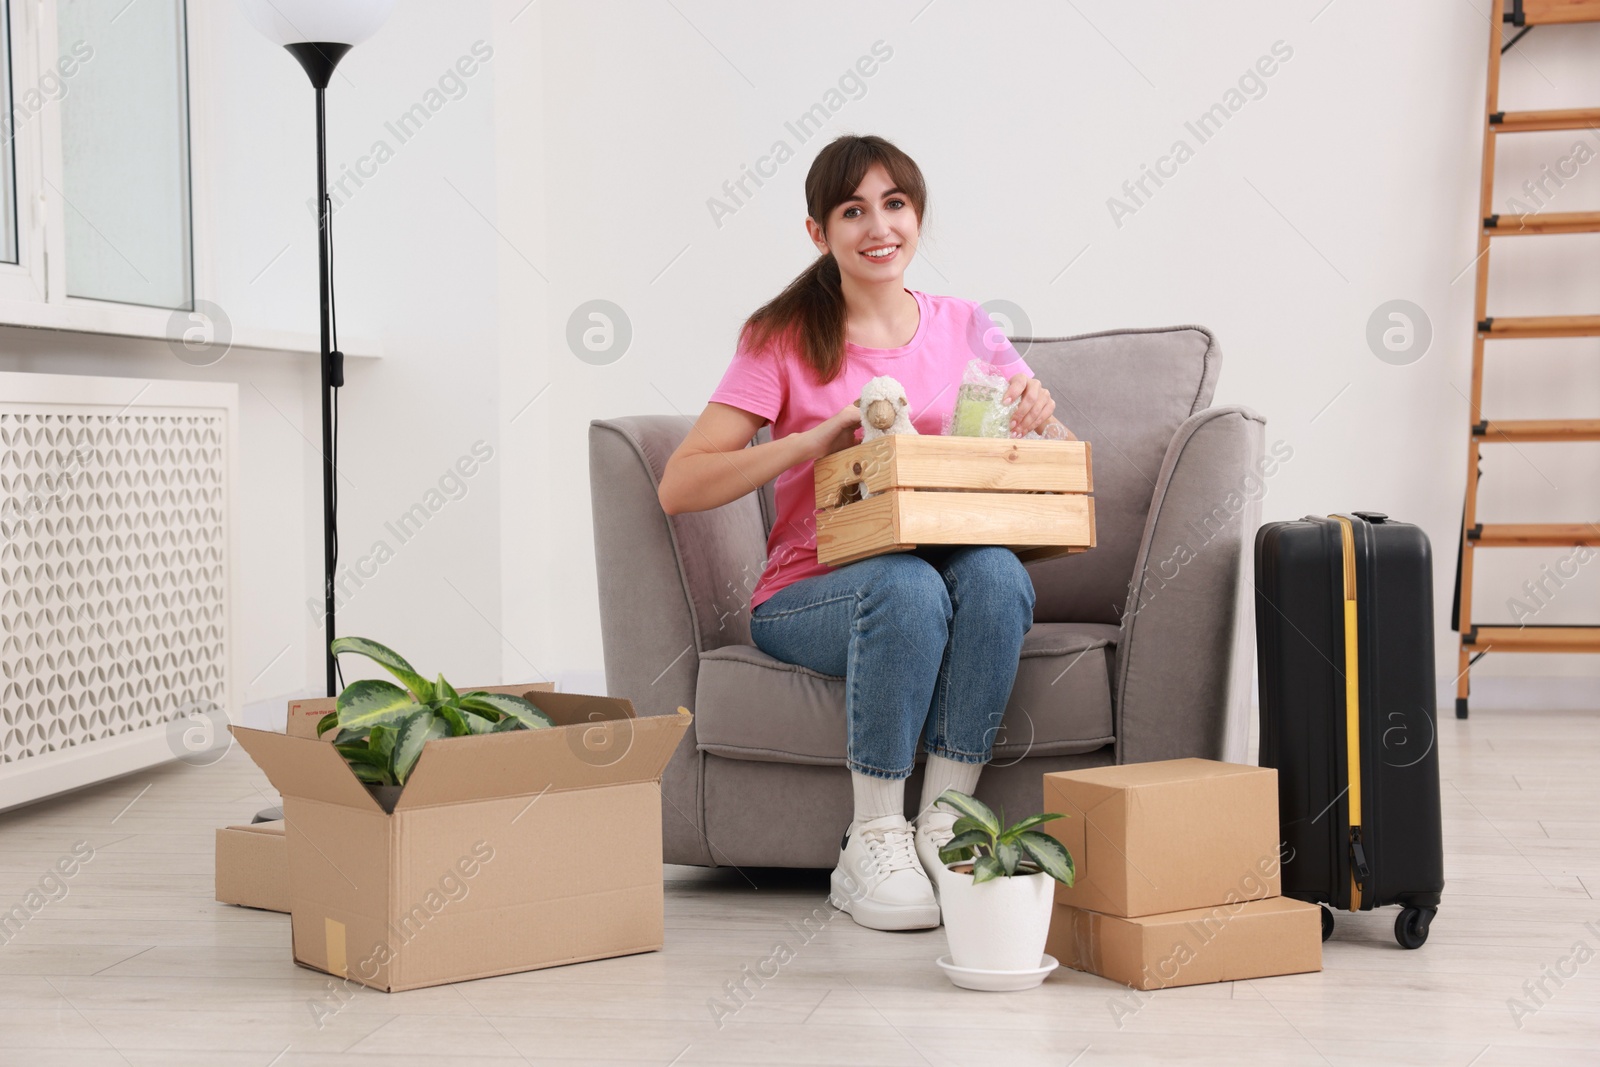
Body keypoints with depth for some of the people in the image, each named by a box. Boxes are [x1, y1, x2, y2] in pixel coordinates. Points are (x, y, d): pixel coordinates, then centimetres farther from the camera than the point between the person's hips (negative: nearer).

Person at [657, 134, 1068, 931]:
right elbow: (678, 488, -9)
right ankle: (873, 844, -23)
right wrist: (816, 439, -20)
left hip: (948, 577, 3)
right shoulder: (784, 341, 0)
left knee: (996, 570, -32)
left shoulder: (963, 328, 10)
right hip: (811, 594, -3)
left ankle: (943, 826, -24)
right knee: (906, 584, -36)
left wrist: (1036, 415, -12)